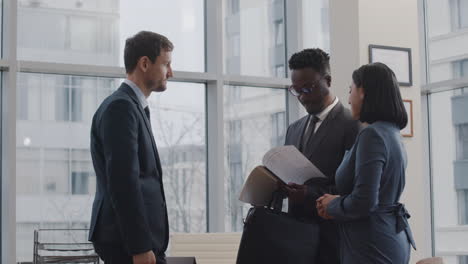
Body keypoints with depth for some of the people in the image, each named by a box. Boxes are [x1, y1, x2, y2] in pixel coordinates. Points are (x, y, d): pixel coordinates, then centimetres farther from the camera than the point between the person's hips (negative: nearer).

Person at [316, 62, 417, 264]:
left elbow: (364, 201, -22)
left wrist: (332, 206, -4)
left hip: (373, 247, -9)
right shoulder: (392, 133, 14)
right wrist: (336, 203, 6)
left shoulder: (372, 135, -15)